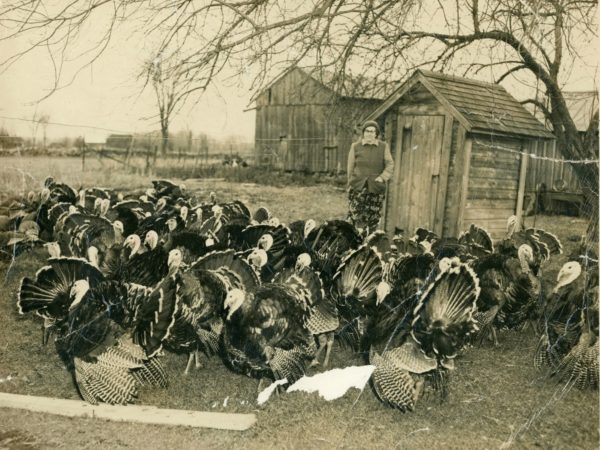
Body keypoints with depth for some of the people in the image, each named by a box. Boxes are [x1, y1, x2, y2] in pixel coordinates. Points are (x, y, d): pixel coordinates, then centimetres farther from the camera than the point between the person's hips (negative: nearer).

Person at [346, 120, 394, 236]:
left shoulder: (383, 147, 6)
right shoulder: (355, 147, 5)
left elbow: (390, 165, 5)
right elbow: (350, 168, 8)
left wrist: (382, 177, -10)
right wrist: (350, 185, 8)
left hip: (376, 188, 1)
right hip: (358, 188, -1)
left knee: (373, 219, 5)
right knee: (356, 217, -8)